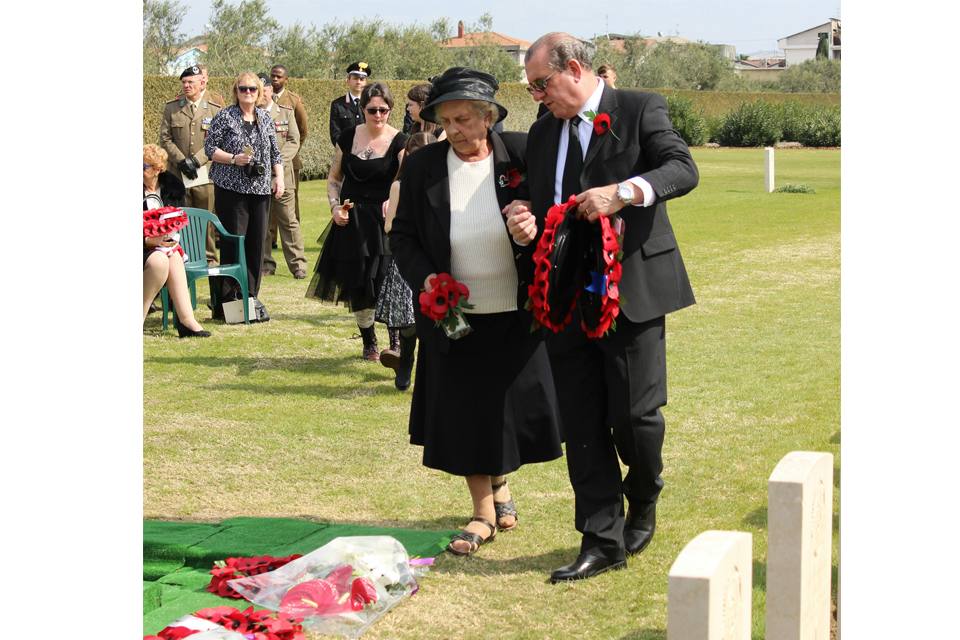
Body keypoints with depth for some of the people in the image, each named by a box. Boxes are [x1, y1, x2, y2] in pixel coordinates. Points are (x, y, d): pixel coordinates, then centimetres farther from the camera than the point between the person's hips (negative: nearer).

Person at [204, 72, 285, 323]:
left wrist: (279, 177, 6)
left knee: (257, 241, 3)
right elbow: (210, 147, -3)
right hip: (231, 188, -5)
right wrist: (233, 159, -16)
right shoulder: (225, 117, -2)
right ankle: (229, 296, -2)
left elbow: (275, 151, 18)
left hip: (260, 189, 5)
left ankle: (252, 295, 9)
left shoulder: (265, 118, 13)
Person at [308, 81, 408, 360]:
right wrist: (335, 206, -1)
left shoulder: (399, 142, -6)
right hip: (351, 221, 4)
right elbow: (334, 178, 15)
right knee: (356, 283, 7)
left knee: (385, 280, -13)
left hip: (385, 221, -4)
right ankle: (368, 340, 24)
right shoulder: (348, 138, 5)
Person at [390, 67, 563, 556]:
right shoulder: (421, 167, -5)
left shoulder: (522, 154, -9)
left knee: (514, 406, 8)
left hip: (518, 317, 0)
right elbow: (402, 236, 3)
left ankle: (498, 482, 40)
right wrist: (423, 278, -15)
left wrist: (534, 232, -24)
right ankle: (484, 510, 25)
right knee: (464, 415, 6)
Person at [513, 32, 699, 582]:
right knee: (581, 423, 4)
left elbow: (683, 170, -13)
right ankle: (603, 541, 12)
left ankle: (644, 501, 26)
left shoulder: (640, 109, 0)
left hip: (633, 287, -5)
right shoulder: (543, 133, 17)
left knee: (635, 414, -5)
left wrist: (623, 192, -28)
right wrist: (527, 220, -3)